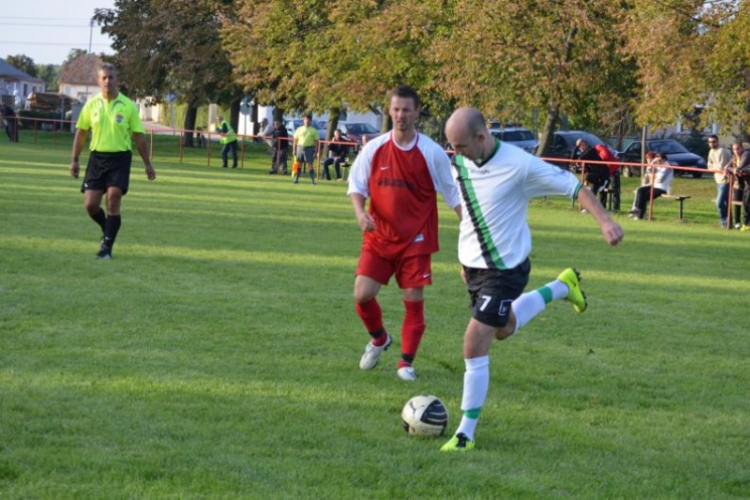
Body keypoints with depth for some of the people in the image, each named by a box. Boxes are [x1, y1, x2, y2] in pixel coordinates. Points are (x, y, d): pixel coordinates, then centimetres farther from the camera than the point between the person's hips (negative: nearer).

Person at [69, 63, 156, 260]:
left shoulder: (128, 106, -3)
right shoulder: (91, 105, 3)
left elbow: (139, 137, 2)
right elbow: (81, 133, 11)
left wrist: (147, 164, 1)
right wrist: (75, 160, 7)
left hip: (120, 158, -3)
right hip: (97, 157, 3)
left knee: (113, 202, -11)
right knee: (90, 204, -2)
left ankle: (107, 247, -3)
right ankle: (108, 230, 28)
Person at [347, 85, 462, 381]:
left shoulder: (431, 152, -5)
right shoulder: (375, 148, 0)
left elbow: (453, 193, 1)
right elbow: (356, 184, 7)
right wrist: (360, 213, -12)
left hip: (415, 240, -2)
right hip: (379, 237, 2)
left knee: (413, 299, -3)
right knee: (362, 295, -6)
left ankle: (406, 363, 10)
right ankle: (379, 339, 24)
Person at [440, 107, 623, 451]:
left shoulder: (519, 165, -22)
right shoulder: (460, 164, -3)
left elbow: (573, 187, -15)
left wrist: (605, 221, -25)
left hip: (506, 267, -7)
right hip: (473, 265, 7)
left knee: (475, 345, -13)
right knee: (503, 330, 26)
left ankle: (466, 433, -3)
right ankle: (562, 287, 48)